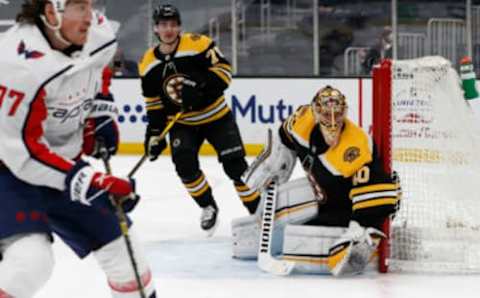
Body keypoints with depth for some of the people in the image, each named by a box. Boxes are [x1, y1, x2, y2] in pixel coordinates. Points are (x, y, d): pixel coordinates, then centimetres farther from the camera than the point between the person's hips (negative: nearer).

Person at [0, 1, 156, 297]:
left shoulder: (98, 33, -11)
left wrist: (101, 113, 6)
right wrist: (86, 181, -32)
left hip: (63, 160, 8)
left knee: (122, 244, 13)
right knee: (31, 259, -29)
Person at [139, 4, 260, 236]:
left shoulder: (197, 44, -17)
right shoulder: (148, 65, -3)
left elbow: (224, 68, -18)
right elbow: (154, 104, 4)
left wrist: (203, 90, -31)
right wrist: (154, 134, -1)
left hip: (216, 116, -3)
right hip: (183, 124, 3)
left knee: (235, 164, -9)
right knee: (184, 164, -17)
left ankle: (257, 210, 4)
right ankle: (208, 207, 5)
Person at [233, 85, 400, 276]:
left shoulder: (356, 147, -41)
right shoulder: (305, 120, -22)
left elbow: (370, 192, -43)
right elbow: (285, 142, 3)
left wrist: (360, 230, -49)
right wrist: (268, 174, 11)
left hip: (346, 201, -7)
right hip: (319, 188, 7)